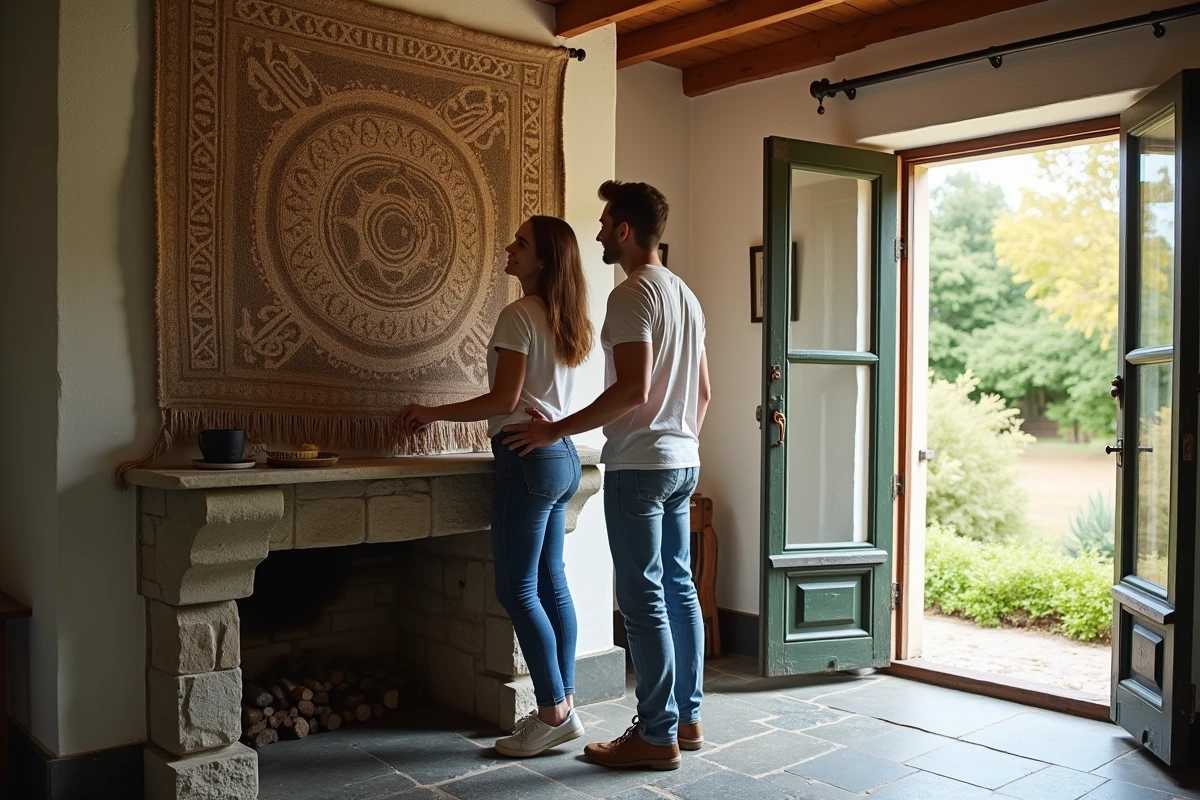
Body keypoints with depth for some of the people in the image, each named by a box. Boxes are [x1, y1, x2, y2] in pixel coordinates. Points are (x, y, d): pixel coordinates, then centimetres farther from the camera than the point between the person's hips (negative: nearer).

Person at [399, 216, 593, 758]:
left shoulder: (519, 316, -12)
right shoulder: (566, 321, 14)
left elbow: (504, 400, -16)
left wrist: (433, 414, -6)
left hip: (529, 457, -9)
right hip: (561, 457, 9)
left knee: (517, 589, -4)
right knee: (550, 582, 11)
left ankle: (554, 714, 1)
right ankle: (564, 704, 17)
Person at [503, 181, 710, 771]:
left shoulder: (632, 294, -13)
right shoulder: (685, 295, 16)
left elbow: (633, 390, -22)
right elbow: (702, 391, 19)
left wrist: (557, 430, -16)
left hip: (639, 466, -10)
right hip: (683, 463, 10)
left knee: (644, 599, -4)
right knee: (678, 589, 13)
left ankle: (657, 736, 4)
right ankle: (686, 718, 22)